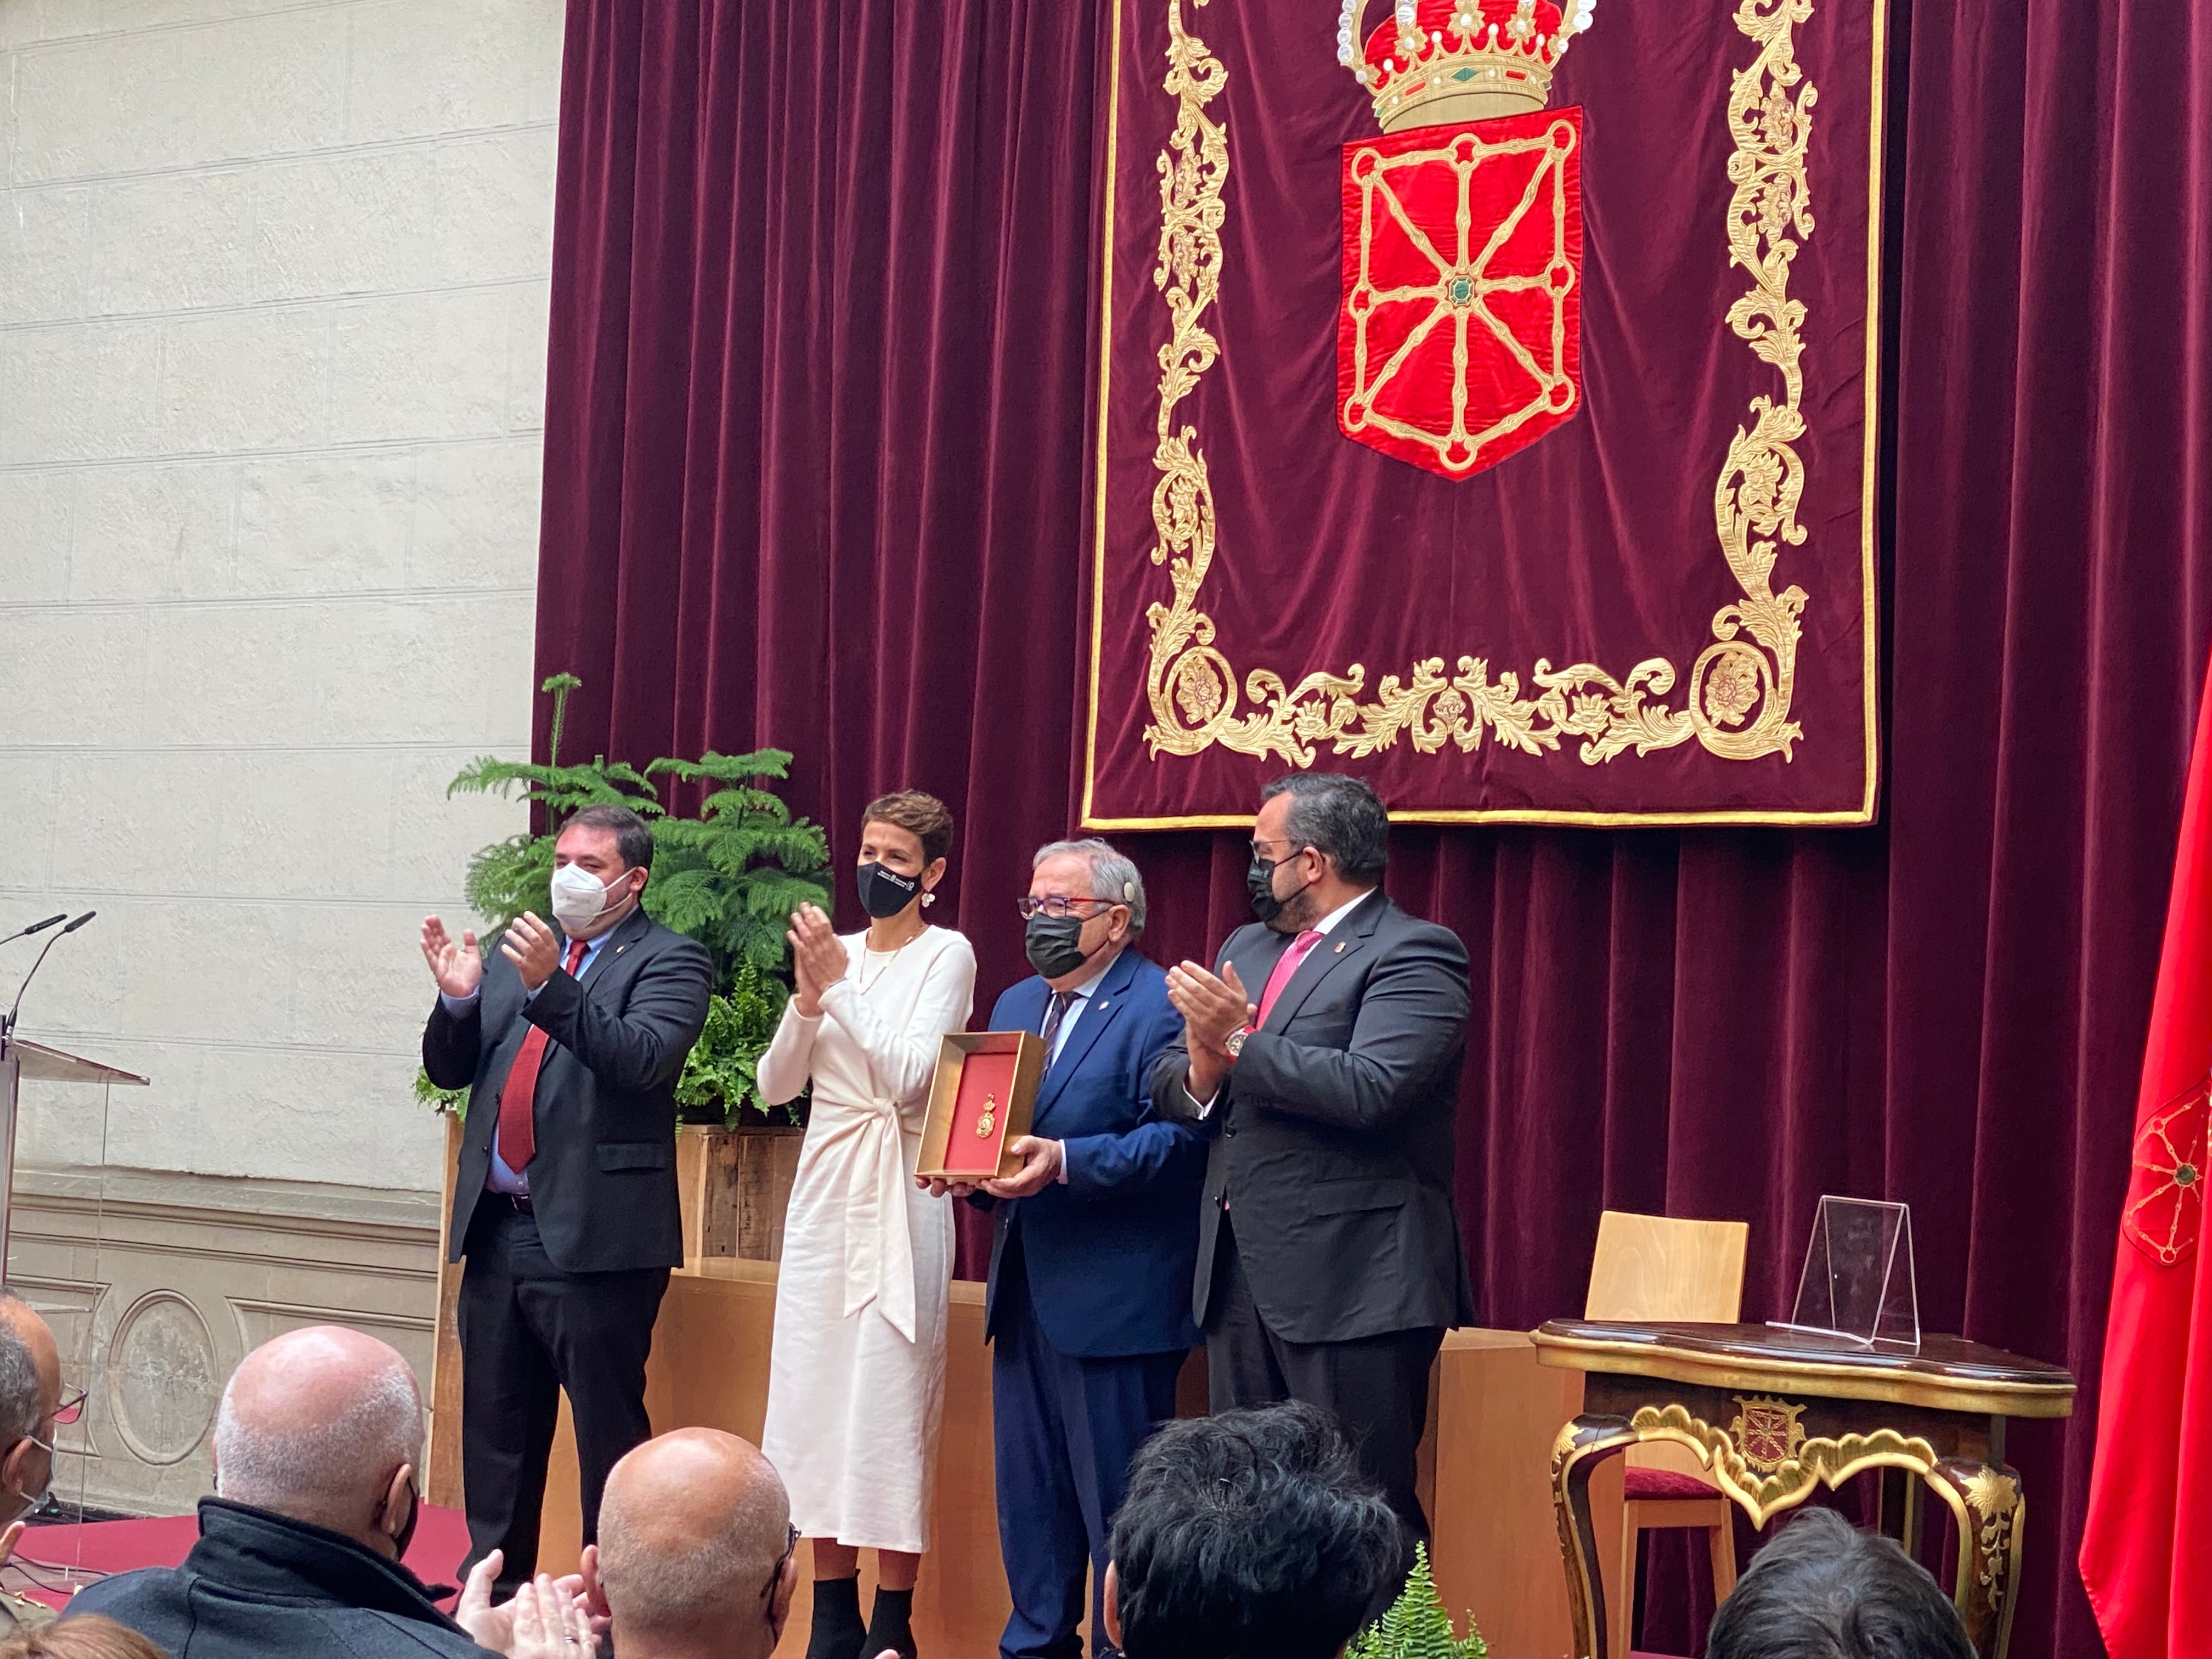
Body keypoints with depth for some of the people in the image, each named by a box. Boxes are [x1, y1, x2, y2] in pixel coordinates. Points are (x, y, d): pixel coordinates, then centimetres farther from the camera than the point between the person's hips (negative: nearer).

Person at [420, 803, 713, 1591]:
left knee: (609, 1435, -3)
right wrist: (458, 998, -5)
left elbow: (644, 1059, -20)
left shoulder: (670, 961, -3)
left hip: (595, 1238, -7)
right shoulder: (517, 953, 16)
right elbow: (449, 1069, 15)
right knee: (493, 1430, 14)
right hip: (497, 1230, 7)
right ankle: (495, 1583, 26)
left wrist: (550, 987, -28)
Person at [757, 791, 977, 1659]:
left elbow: (910, 1077, -14)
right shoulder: (836, 951, 10)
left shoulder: (946, 954, -3)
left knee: (890, 1400, -4)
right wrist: (808, 999, -8)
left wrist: (840, 985, -14)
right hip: (824, 1192, 5)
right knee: (816, 1394, 6)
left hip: (898, 1196, -5)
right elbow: (775, 1085, 7)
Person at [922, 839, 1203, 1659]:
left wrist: (1066, 1160, -26)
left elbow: (1177, 1137, -18)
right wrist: (969, 1169, -2)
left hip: (1114, 1299, -8)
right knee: (1027, 1489, 15)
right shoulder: (1015, 1005, 17)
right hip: (1026, 1294, 8)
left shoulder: (1160, 1006, -10)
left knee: (1115, 1496, -2)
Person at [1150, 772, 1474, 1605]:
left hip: (1350, 1284, -8)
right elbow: (1165, 1083, 14)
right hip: (1240, 1277, 8)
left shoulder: (1414, 956, -8)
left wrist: (1238, 1041, -15)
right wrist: (1204, 1068, -9)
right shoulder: (1246, 947, 18)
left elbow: (1369, 1091, -23)